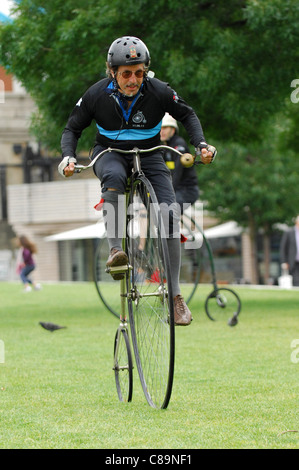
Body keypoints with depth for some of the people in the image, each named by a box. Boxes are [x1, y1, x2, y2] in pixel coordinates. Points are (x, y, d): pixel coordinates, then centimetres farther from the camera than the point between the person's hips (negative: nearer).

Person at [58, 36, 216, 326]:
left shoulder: (159, 92, -17)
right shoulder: (97, 94, -16)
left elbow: (187, 116, 1)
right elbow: (72, 128, -3)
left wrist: (201, 144, -14)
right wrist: (68, 157, -21)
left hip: (149, 156, 1)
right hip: (110, 153, -1)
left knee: (169, 216, -19)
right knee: (114, 177, -40)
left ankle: (175, 295, -13)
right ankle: (116, 249, -40)